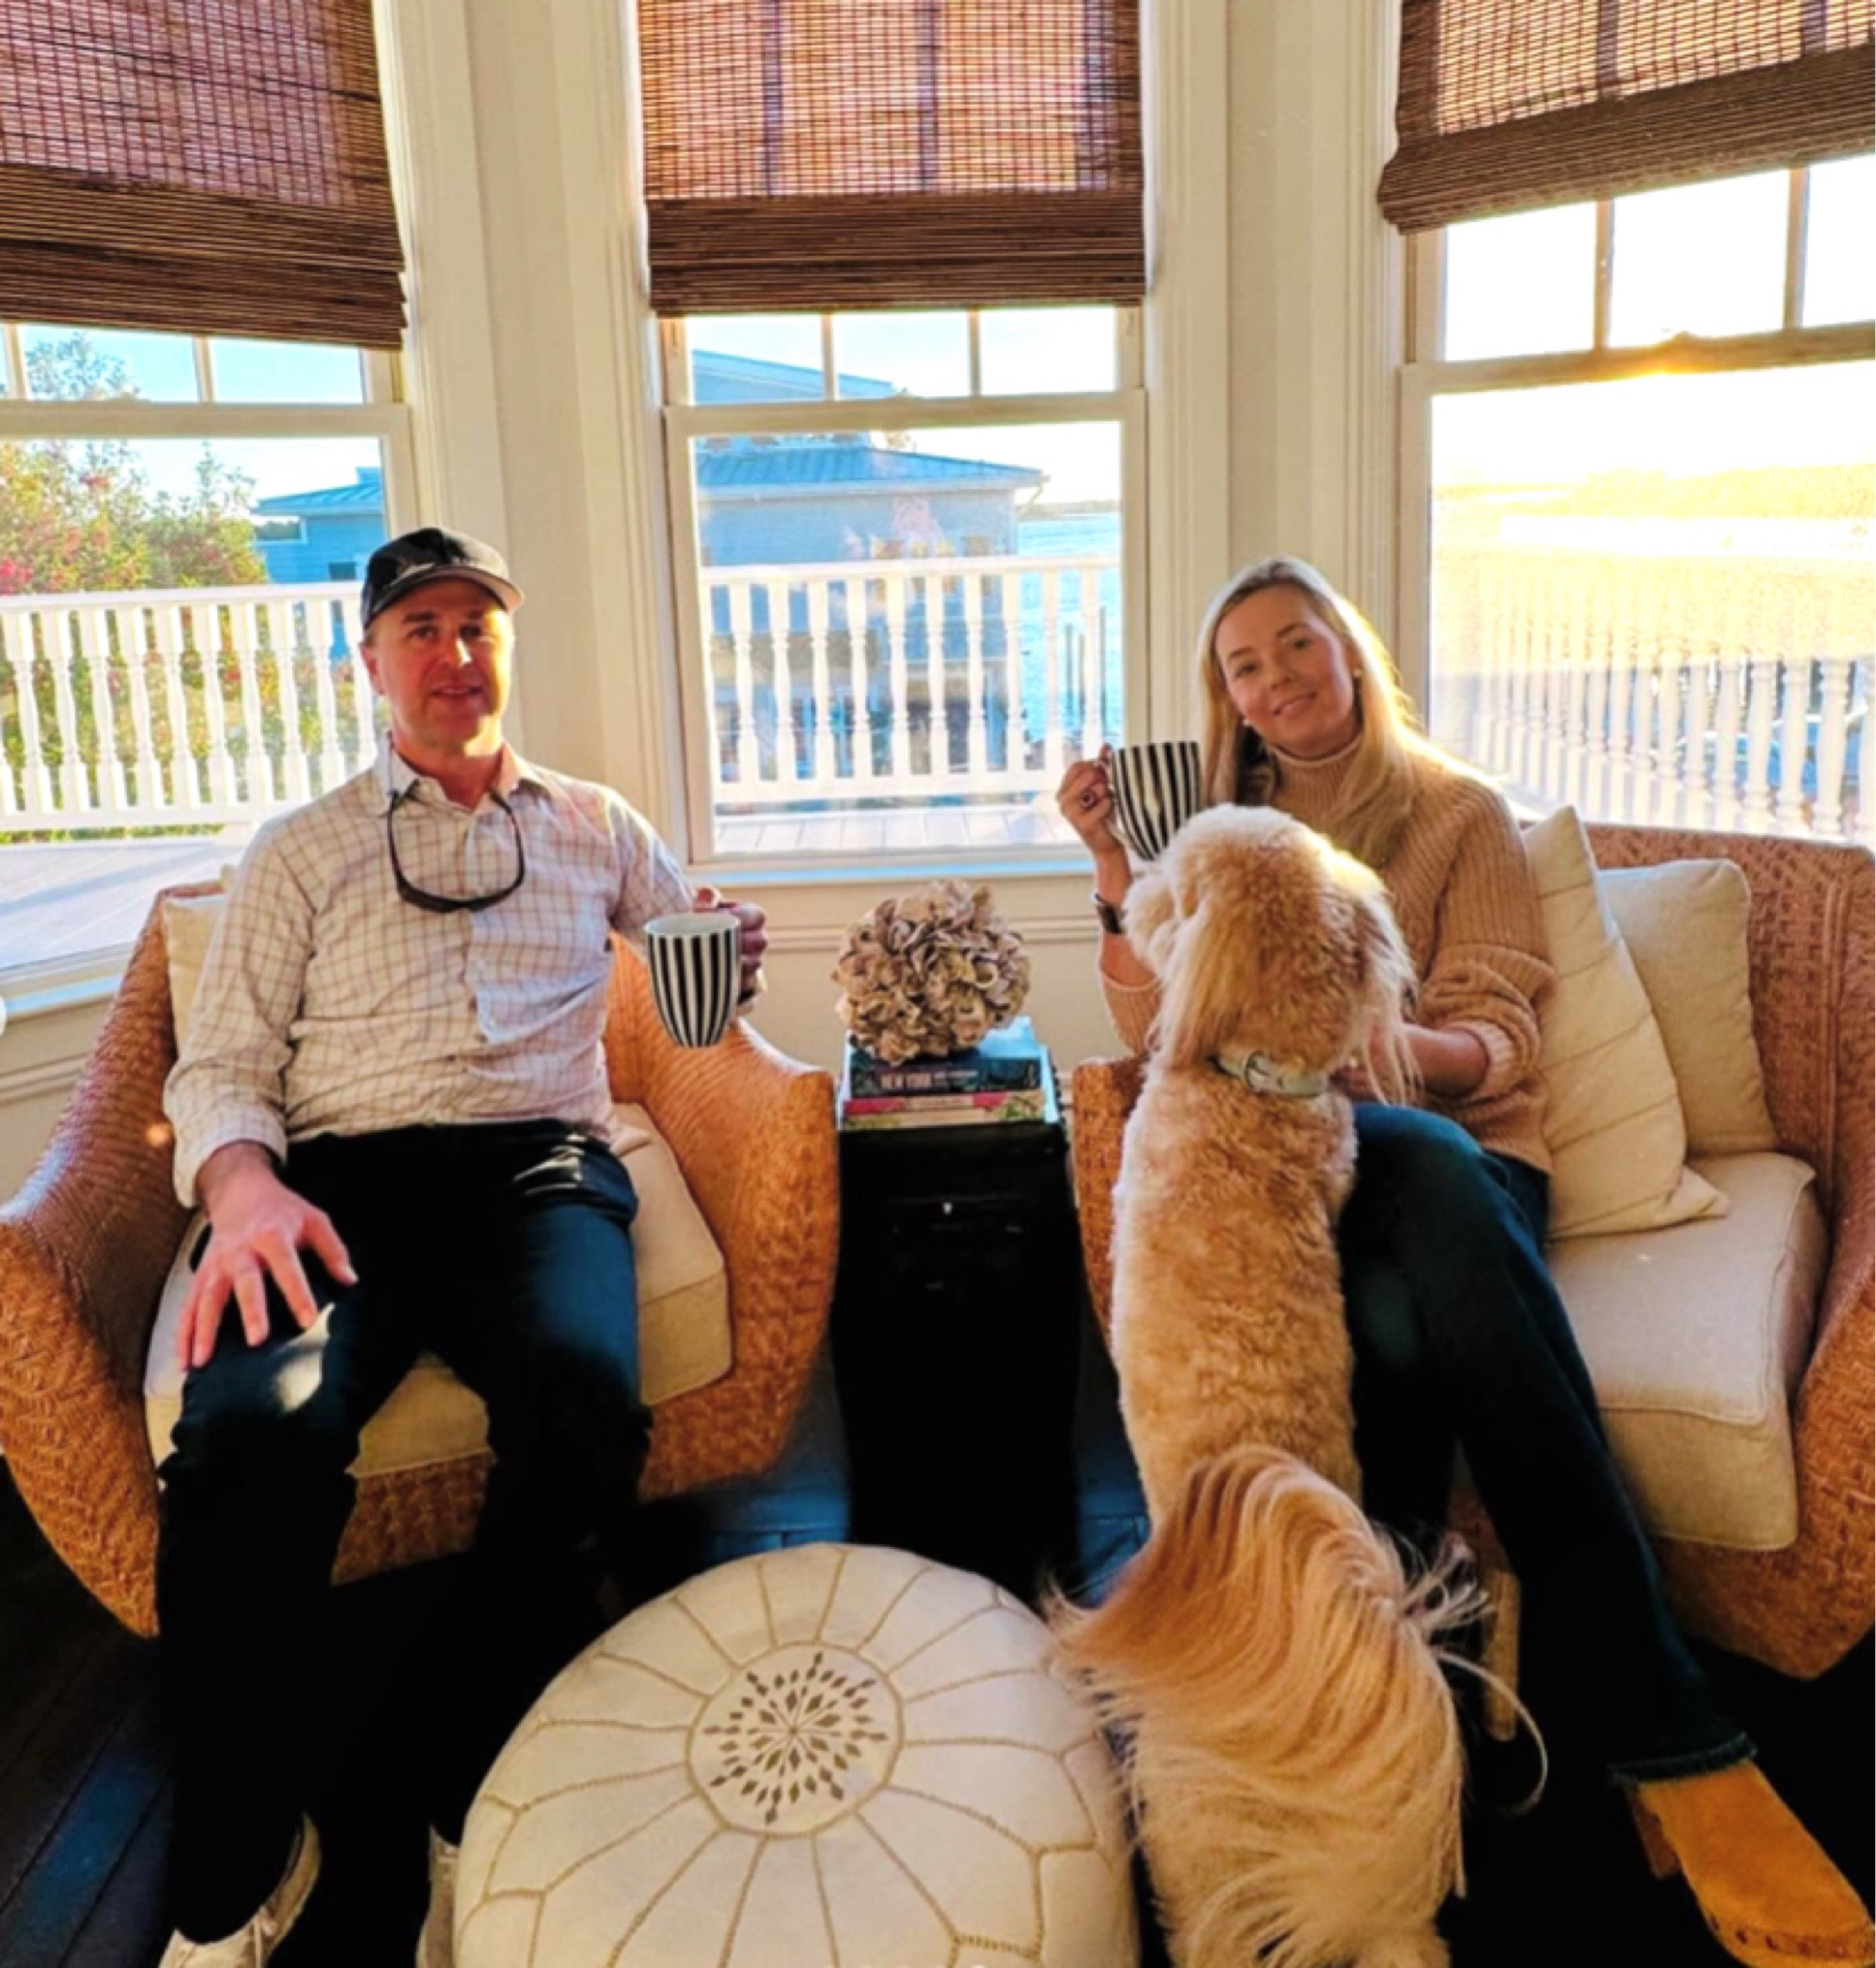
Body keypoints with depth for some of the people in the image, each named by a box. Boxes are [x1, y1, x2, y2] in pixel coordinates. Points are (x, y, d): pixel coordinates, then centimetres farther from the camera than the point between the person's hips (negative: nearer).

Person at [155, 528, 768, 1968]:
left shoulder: (594, 825, 24)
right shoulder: (300, 852, 18)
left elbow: (701, 960, 31)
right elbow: (219, 1067, 11)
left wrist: (733, 954, 4)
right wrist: (246, 1188, -12)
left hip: (542, 1169, 1)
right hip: (342, 1178, 0)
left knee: (583, 1395, -35)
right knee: (249, 1430, -33)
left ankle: (480, 1818, -13)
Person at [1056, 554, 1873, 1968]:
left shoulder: (1461, 813, 10)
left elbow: (1498, 1050, -2)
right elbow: (1160, 1040, 7)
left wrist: (1393, 1047, -24)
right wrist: (1118, 873, -5)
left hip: (1463, 1156, 0)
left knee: (1402, 1319, -40)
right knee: (1431, 1177, -38)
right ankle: (1670, 1732, -37)